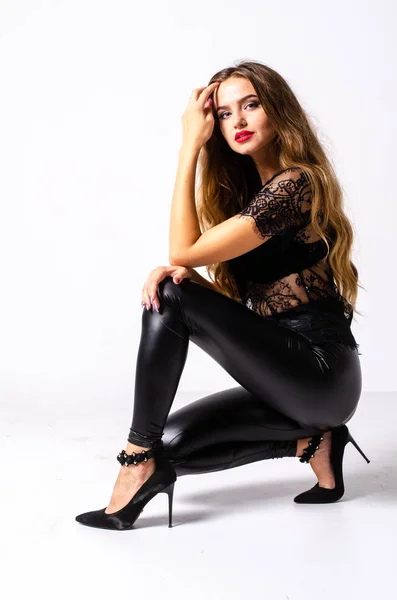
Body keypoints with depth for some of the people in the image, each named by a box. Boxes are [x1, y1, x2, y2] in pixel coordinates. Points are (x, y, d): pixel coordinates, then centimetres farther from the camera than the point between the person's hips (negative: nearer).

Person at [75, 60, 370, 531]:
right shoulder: (248, 189, 15)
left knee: (173, 298, -19)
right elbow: (236, 296, 8)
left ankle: (140, 458, -11)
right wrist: (178, 276, -14)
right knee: (174, 445, 0)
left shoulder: (295, 184, -15)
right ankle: (309, 440, 6)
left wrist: (190, 147, -12)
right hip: (288, 376, 9)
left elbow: (184, 251, -17)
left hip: (322, 371, -9)